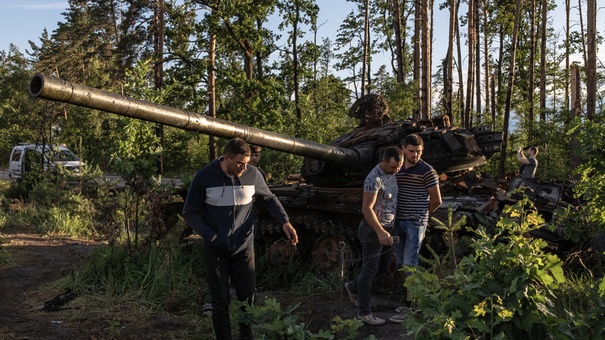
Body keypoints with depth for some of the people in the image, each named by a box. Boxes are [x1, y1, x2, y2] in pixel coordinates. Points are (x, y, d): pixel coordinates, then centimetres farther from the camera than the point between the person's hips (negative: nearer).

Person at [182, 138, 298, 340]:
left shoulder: (253, 175, -6)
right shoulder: (204, 177, -11)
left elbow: (269, 199, 12)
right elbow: (190, 212, -1)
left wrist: (284, 221, -4)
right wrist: (209, 234, -15)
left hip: (244, 248, 2)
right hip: (215, 250, -1)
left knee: (247, 298, 9)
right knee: (220, 302, 6)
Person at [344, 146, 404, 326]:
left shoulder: (391, 174, 6)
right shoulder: (374, 179, -23)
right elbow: (366, 209, -25)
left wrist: (386, 229, 17)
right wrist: (380, 232, -32)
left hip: (385, 228, 9)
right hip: (373, 230, -9)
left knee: (382, 267, 18)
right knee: (370, 270, -1)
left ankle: (353, 287, 38)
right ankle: (364, 312, 9)